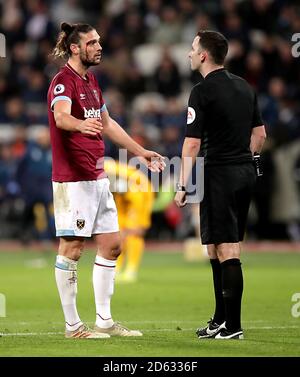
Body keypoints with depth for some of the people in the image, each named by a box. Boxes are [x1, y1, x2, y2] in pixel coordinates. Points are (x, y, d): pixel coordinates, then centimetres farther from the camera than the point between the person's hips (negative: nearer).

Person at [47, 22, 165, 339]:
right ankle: (72, 325, 0)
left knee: (110, 245, 10)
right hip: (72, 179, -10)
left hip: (97, 177, 10)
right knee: (71, 248, -5)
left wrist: (140, 151, 31)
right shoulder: (63, 81, -12)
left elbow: (107, 124, 29)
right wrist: (81, 124, -54)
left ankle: (104, 321, 17)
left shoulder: (91, 80, 17)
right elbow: (61, 116, -33)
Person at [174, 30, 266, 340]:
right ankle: (221, 319, 20)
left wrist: (183, 185, -10)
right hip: (245, 172, 8)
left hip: (219, 175, -8)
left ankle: (232, 326, -6)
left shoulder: (202, 92, -12)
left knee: (227, 251, -6)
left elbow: (192, 143, -14)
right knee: (217, 248, 15)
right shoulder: (244, 87, 12)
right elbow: (260, 134, 16)